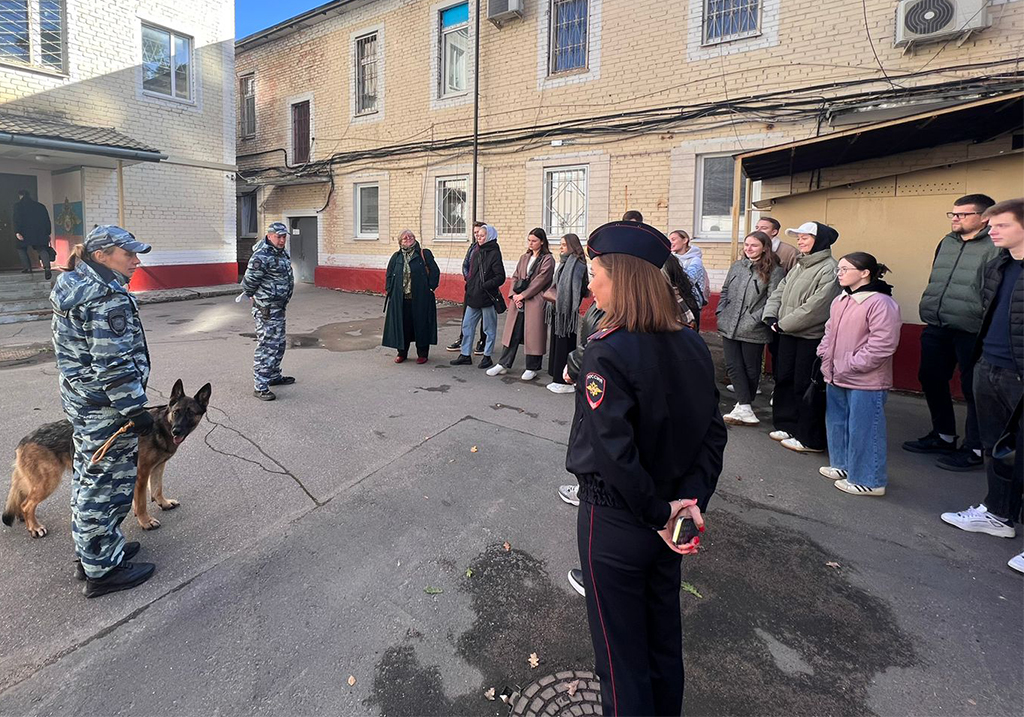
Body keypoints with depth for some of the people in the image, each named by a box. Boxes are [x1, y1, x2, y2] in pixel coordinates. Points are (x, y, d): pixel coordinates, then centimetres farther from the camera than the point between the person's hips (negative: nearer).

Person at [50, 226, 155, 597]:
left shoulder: (71, 288, 10)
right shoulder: (108, 299, -22)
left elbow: (74, 349, 17)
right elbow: (112, 364, -25)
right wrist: (135, 409, -19)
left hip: (78, 397, 11)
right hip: (105, 406, -10)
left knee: (88, 476, 21)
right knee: (108, 483, 1)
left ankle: (90, 550, 38)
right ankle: (102, 570, 14)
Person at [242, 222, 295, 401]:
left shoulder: (281, 253, 11)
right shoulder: (262, 256, -20)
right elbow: (248, 282, -18)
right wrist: (254, 298, -2)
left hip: (279, 308, 10)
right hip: (266, 310, -10)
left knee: (279, 344, 20)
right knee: (267, 347, -9)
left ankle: (274, 376, 35)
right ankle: (260, 387, -4)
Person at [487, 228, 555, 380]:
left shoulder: (547, 259, -4)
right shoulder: (524, 258, 17)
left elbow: (540, 280, -12)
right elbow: (515, 277, 13)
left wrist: (523, 295, -13)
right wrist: (514, 294, -4)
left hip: (535, 302, -6)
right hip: (518, 300, 6)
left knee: (533, 334, 1)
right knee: (513, 333, 9)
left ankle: (532, 368, 13)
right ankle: (503, 365, 16)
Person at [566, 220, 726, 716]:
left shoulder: (608, 353, -25)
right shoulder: (692, 346, -3)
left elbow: (614, 451, -28)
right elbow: (713, 433, -2)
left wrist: (658, 514, -16)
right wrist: (692, 498, -7)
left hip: (615, 521, -7)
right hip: (664, 520, 7)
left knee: (621, 647, 14)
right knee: (664, 634, 25)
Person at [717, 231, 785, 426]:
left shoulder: (774, 272, -6)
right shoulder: (736, 267, 12)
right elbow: (725, 291, 18)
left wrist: (755, 319, -16)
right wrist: (721, 313, 7)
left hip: (753, 331, -5)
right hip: (730, 327, 5)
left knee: (751, 368, 8)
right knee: (733, 366, 1)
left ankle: (744, 404, 23)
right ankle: (745, 408, 5)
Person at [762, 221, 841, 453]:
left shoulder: (829, 268, -14)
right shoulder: (799, 266, 14)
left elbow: (816, 307, -21)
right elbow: (779, 291, 12)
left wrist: (783, 323, -16)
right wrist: (771, 316, -4)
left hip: (812, 337, -9)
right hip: (789, 334, 9)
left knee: (805, 386, -2)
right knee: (784, 379, 15)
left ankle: (811, 439, 11)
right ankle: (789, 426, 31)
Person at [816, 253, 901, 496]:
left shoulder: (880, 303, -17)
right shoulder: (840, 300, 11)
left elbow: (882, 345, -23)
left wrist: (851, 366, -20)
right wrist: (823, 357, 9)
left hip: (866, 383, -9)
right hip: (837, 379, 9)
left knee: (863, 430, 0)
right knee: (837, 423, 20)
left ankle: (868, 480, 14)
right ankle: (843, 465, 37)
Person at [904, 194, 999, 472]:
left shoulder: (995, 247, -9)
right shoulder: (947, 242, 14)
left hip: (970, 332, -8)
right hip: (936, 329, 8)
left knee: (973, 389, 1)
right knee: (930, 379, 15)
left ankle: (975, 449, 14)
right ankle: (943, 436, 33)